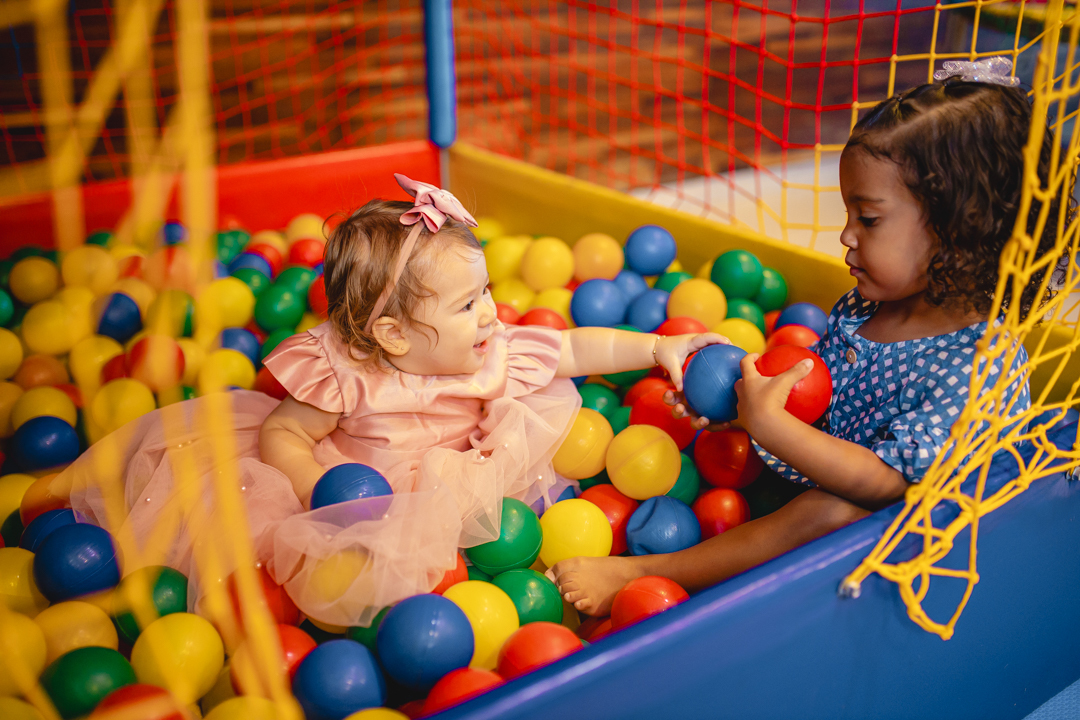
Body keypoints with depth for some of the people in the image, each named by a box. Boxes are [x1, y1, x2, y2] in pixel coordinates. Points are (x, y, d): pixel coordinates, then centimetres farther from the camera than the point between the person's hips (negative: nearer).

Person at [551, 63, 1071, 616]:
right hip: (812, 481, 9)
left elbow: (881, 481, -32)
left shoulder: (984, 368, -28)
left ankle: (636, 574, -27)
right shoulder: (857, 311, -4)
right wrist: (743, 401, -10)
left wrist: (767, 421, -35)